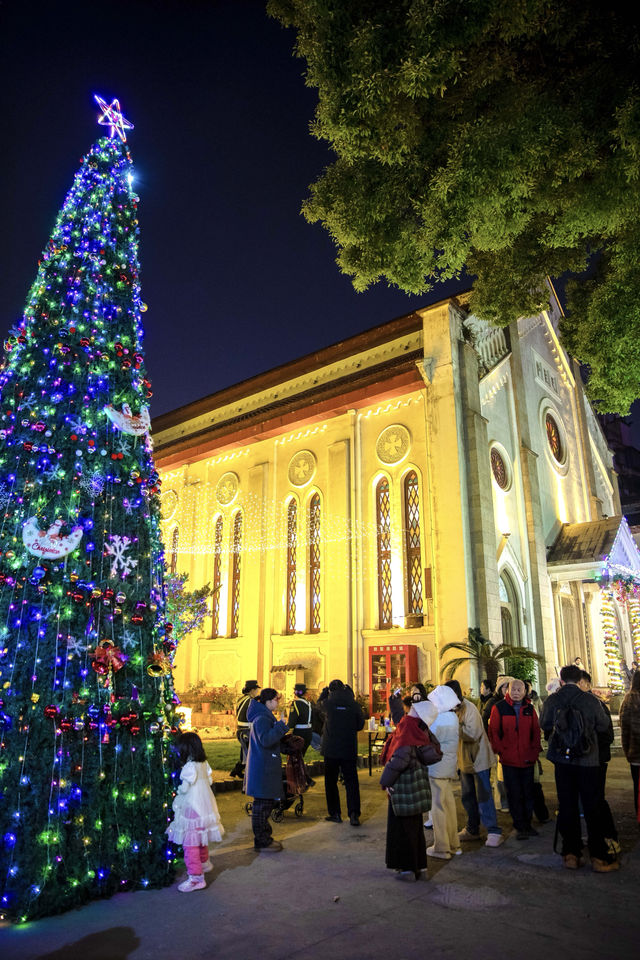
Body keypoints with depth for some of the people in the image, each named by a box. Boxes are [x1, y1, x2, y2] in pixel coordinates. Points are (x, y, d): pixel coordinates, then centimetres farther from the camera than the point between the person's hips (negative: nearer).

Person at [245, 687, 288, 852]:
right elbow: (266, 740, -30)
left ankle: (264, 837, 27)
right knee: (262, 804, -1)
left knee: (267, 802, 17)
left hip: (266, 767, 11)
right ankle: (262, 841, 9)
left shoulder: (266, 716, 15)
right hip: (263, 768, -11)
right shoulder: (262, 719, -19)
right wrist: (280, 726, -27)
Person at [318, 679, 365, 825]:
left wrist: (325, 690, 24)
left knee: (331, 782, 13)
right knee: (351, 782, 7)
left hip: (331, 749, -1)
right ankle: (354, 815, 1)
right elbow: (360, 725, 6)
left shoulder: (328, 703, -9)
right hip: (349, 750, 1)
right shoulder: (354, 705, -6)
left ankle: (334, 813, 17)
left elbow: (320, 702, 15)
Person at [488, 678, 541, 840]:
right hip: (509, 760, -3)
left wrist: (535, 751, 1)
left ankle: (527, 824, 27)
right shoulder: (499, 708, -5)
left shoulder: (529, 708, 5)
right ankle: (520, 827, 15)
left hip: (527, 759, 3)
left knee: (528, 793, 12)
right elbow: (493, 731, -4)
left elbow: (536, 731, 11)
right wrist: (500, 751, -10)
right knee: (514, 795, 3)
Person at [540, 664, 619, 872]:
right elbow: (603, 725, 1)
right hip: (588, 761, -1)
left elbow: (544, 725, 6)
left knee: (567, 806, 9)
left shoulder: (551, 701, -7)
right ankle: (599, 857, 13)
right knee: (592, 808, 8)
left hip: (562, 761, 1)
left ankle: (571, 854, 15)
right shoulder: (590, 700, -11)